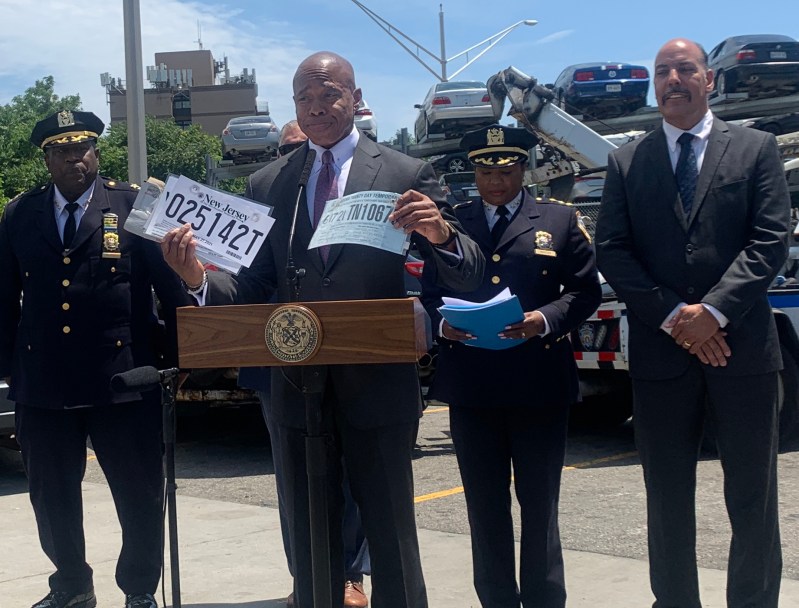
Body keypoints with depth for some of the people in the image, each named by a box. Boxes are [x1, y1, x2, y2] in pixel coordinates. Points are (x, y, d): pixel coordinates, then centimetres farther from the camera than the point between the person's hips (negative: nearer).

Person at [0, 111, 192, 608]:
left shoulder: (136, 206, -2)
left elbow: (173, 284, -3)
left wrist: (178, 357, -7)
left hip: (123, 378, -3)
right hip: (42, 385, 3)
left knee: (140, 495, 7)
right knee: (52, 497, 15)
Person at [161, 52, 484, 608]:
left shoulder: (407, 175, -2)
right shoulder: (268, 184, 7)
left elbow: (467, 279, -6)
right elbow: (253, 287, 3)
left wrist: (440, 233, -27)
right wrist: (199, 279, -16)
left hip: (377, 385, -3)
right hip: (298, 386, 3)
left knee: (391, 535, 7)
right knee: (310, 543, 15)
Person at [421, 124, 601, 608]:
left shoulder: (560, 220, 6)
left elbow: (586, 290, 2)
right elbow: (430, 292, 13)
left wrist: (546, 319, -15)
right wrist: (442, 324, -9)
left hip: (539, 383, -2)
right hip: (471, 386, 2)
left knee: (539, 503, 7)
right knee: (485, 505, 9)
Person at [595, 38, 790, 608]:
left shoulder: (756, 148, 7)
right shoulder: (626, 162, 10)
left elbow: (770, 240, -2)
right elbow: (612, 252, 2)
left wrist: (713, 311, -13)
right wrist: (673, 317, -10)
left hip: (743, 345, -1)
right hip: (660, 349, 1)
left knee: (752, 497, 4)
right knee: (667, 496, 8)